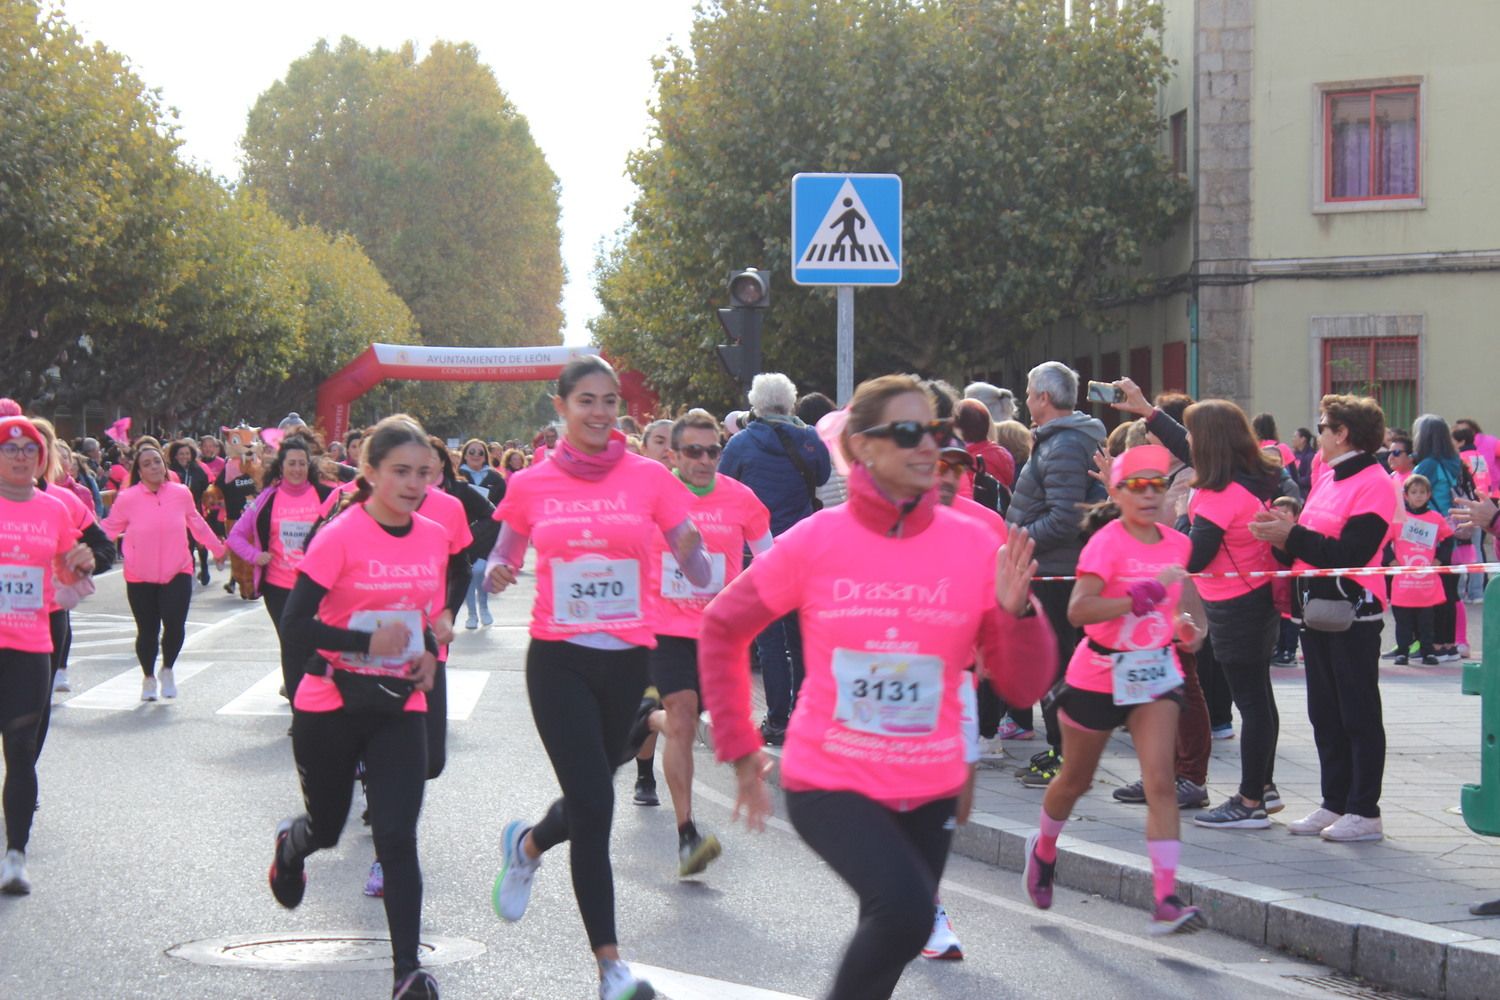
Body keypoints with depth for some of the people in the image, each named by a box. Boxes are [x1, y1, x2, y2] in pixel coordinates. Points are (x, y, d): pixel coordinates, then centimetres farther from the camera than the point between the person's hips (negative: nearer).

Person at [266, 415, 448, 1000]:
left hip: (400, 708, 2)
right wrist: (368, 642, -27)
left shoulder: (434, 538, 1)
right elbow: (294, 626, -18)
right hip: (330, 707, -2)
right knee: (326, 826, 18)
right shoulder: (340, 537, -15)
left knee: (397, 839, -10)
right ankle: (290, 844, 55)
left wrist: (431, 651, -1)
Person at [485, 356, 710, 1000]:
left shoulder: (649, 478, -2)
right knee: (594, 806, -10)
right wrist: (497, 574, -9)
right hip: (558, 658, -2)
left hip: (628, 658, 2)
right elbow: (501, 561, 13)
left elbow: (699, 570, -4)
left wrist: (693, 552, -27)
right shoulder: (530, 486, 0)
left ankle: (527, 845, 50)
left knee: (590, 799, 15)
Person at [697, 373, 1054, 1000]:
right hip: (829, 783, -3)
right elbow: (722, 629, 5)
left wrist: (1014, 610, -20)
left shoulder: (973, 546, -4)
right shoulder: (814, 542, -9)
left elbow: (1024, 687, -3)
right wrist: (739, 749, 4)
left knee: (890, 934, 14)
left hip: (929, 792, 4)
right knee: (905, 908, -27)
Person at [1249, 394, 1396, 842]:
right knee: (1325, 713, 12)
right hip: (1316, 610, 9)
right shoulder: (1327, 478, 16)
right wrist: (1282, 538, -3)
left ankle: (1364, 811, 3)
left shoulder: (1374, 484, -12)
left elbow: (1350, 553, -21)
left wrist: (1292, 535, -18)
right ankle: (1335, 803, 20)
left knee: (1358, 714, -2)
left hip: (1352, 614, -9)